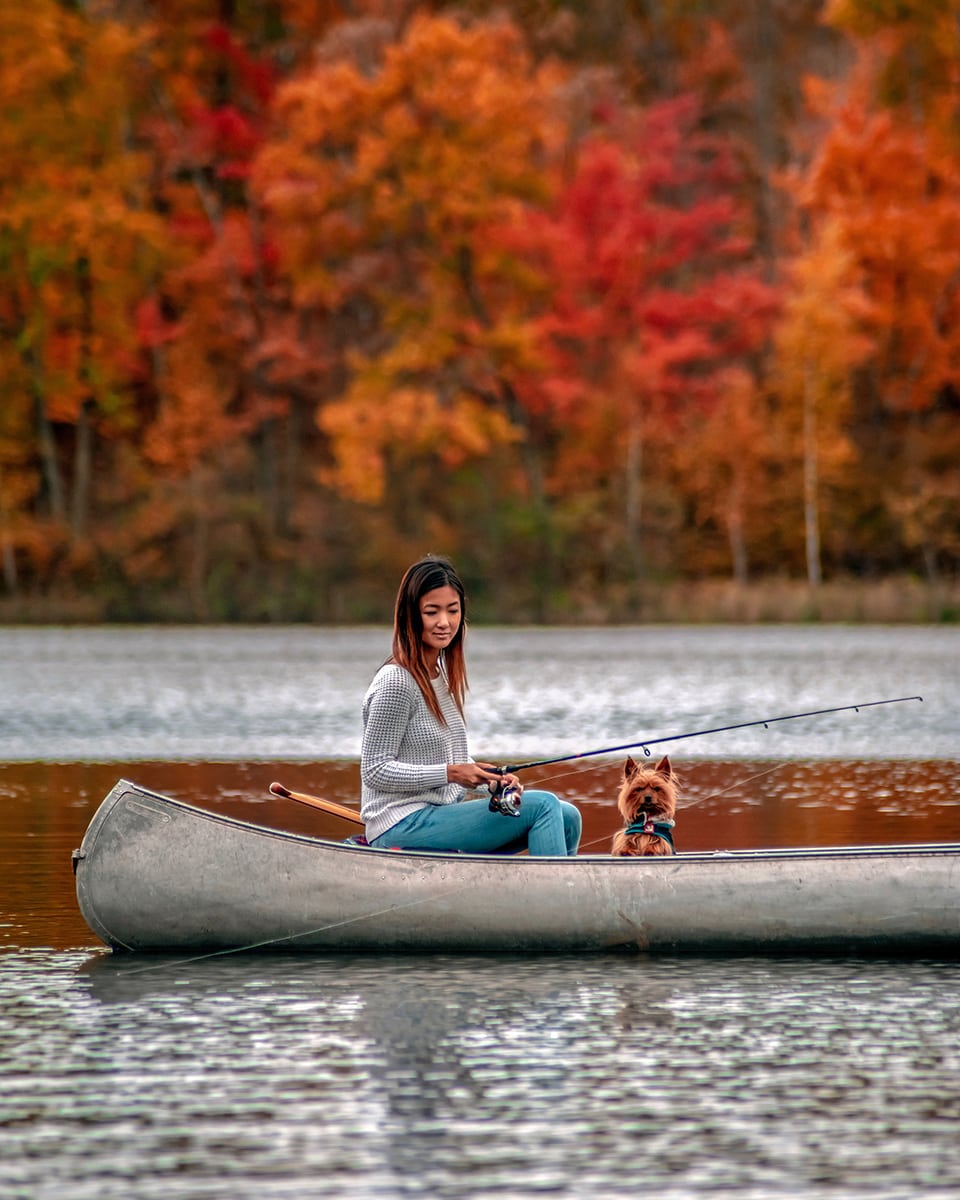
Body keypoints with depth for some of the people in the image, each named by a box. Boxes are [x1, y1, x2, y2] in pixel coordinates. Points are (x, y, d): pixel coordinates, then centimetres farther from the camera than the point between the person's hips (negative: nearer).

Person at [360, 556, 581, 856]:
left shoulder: (444, 673, 12)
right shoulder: (396, 682, -16)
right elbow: (375, 770, -16)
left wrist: (493, 781, -1)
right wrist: (451, 773, -21)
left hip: (443, 812, 9)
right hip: (402, 828, -9)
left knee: (566, 817, 3)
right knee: (543, 806, -18)